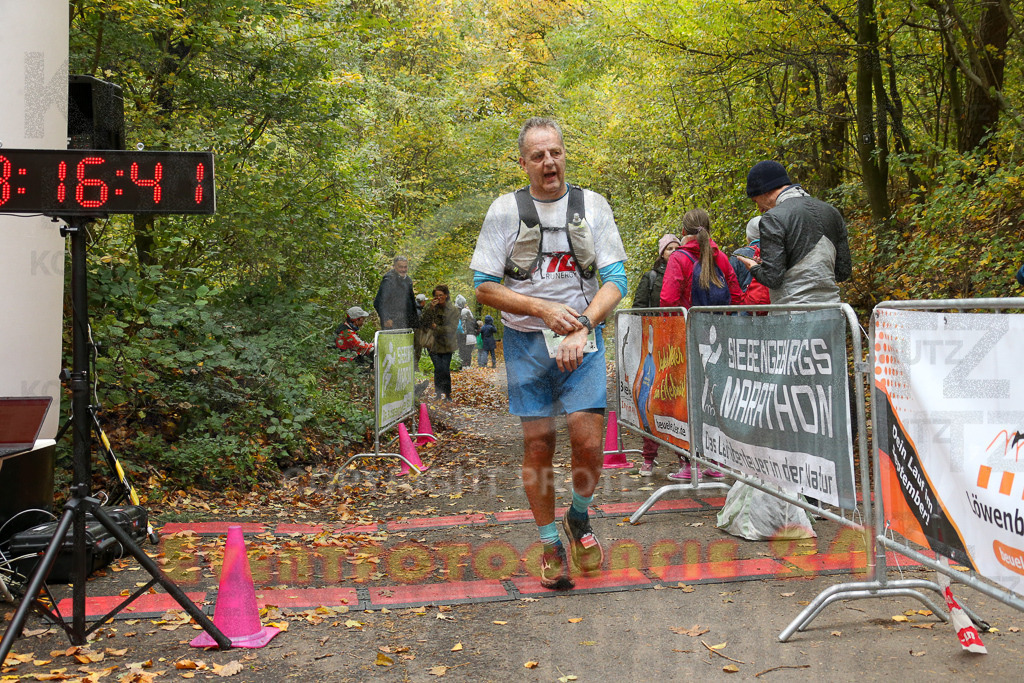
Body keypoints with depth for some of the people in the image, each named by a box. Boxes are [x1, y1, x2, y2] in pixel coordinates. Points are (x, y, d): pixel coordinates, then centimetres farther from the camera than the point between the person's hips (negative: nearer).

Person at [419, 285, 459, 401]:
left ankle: (447, 394, 13)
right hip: (433, 343, 0)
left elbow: (452, 328, -9)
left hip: (446, 344, 0)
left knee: (445, 370, -3)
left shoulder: (453, 310, -2)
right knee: (438, 368, -10)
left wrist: (437, 328, -16)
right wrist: (430, 308, -18)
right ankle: (439, 393, 4)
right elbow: (424, 322, -9)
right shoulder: (432, 307, 2)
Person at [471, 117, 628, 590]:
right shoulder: (506, 210, 0)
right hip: (527, 342, 0)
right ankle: (551, 546, 19)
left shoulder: (592, 205, 4)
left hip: (582, 339, 0)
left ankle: (579, 518, 20)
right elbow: (484, 287, -2)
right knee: (537, 445, 2)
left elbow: (614, 280, -1)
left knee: (588, 441, -10)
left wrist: (582, 328, -16)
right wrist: (544, 309, -14)